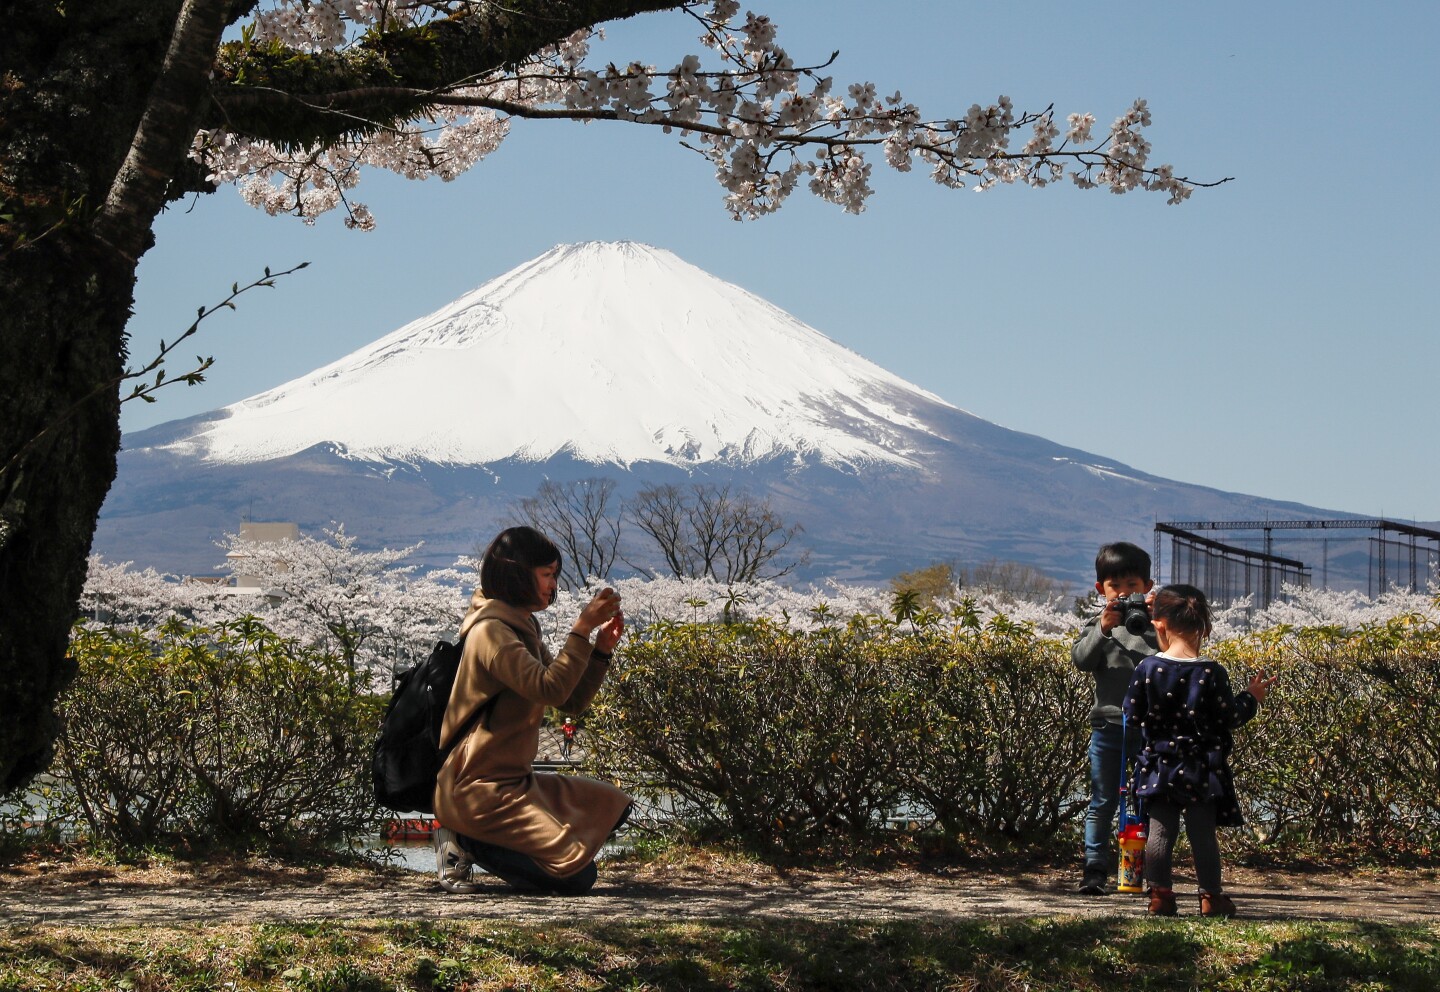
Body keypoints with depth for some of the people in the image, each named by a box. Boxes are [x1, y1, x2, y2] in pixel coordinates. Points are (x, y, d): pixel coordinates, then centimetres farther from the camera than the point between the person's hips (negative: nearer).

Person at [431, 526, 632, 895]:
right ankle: (463, 843, -4)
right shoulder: (490, 629, -16)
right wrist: (582, 628, -25)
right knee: (577, 875, -17)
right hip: (480, 790, -10)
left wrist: (603, 648, 1)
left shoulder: (522, 628, 15)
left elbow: (571, 701, 13)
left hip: (514, 779, 10)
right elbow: (549, 689, -29)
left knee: (613, 806, 16)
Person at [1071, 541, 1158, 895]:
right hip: (1109, 724, 0)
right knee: (1102, 802, 4)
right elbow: (1080, 660, -10)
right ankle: (1095, 870, 8)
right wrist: (1103, 629, -24)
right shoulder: (1096, 626, 6)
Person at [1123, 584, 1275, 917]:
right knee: (1203, 834, 5)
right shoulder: (1212, 673, -9)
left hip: (1159, 765, 2)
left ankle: (1159, 894, 8)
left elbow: (1133, 715, 0)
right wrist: (1251, 698, 11)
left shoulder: (1147, 669, -5)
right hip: (1201, 768, -1)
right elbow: (1229, 717, -6)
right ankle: (1210, 897, 11)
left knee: (1160, 831, 7)